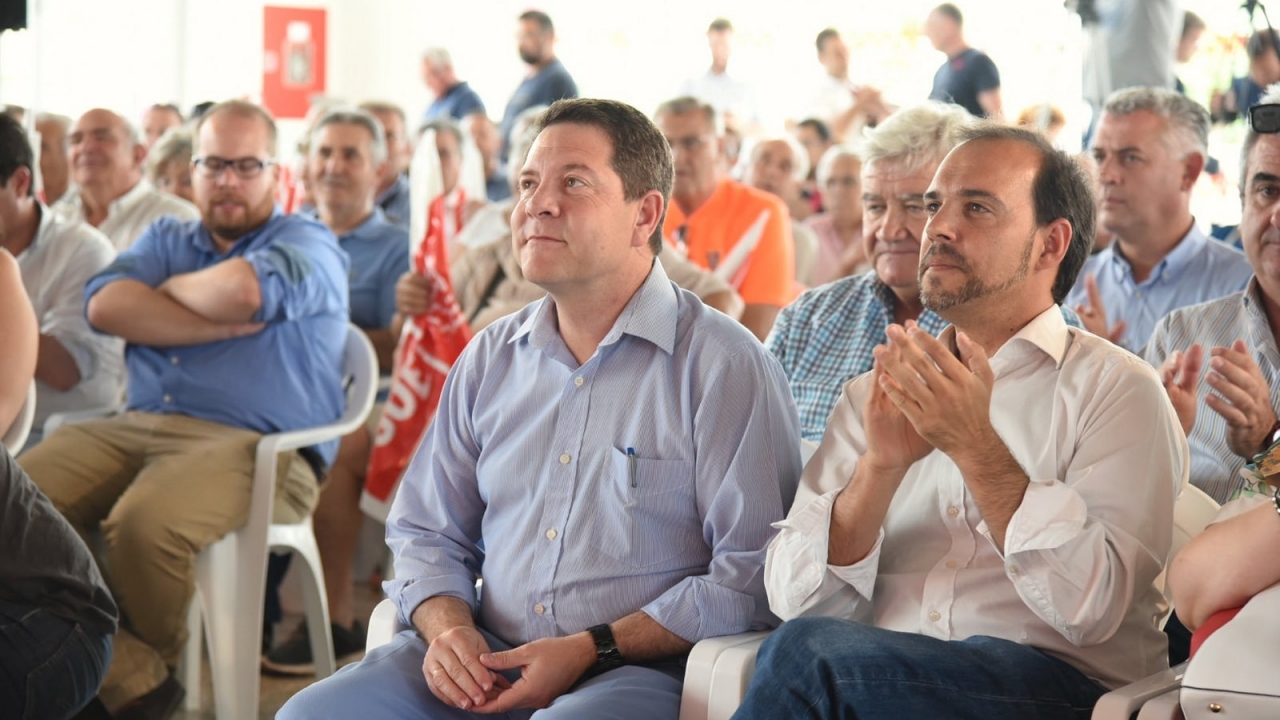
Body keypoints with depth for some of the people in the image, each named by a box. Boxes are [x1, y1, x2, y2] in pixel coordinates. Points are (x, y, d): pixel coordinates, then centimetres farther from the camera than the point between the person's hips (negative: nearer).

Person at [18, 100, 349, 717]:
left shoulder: (310, 245, 9)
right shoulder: (165, 238, 25)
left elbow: (242, 289, -17)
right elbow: (105, 305, 3)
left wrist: (171, 290, 4)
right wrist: (220, 323, -6)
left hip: (251, 443, -5)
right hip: (136, 428, 6)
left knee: (144, 524, -35)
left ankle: (154, 663, -4)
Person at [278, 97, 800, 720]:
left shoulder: (725, 365, -4)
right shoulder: (491, 357, 15)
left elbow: (750, 577, -9)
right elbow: (426, 534, 20)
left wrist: (591, 651, -15)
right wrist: (448, 629, -2)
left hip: (638, 670, -5)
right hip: (486, 663, 5)